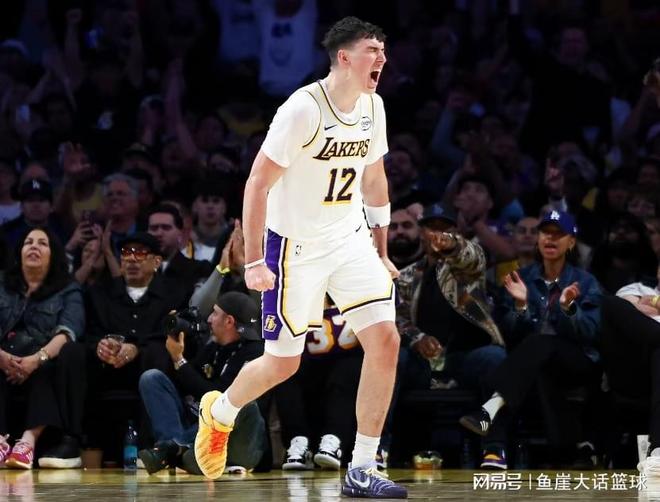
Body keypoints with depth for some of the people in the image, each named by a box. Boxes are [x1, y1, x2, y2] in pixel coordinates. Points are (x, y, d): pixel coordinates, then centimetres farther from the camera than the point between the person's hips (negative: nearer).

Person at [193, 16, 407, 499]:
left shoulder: (373, 107, 1)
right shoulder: (303, 109, -21)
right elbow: (257, 184, -18)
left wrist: (382, 251, 17)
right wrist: (253, 261, -20)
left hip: (350, 240, 6)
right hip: (296, 246, -6)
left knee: (385, 341, -11)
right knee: (282, 363, 3)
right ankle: (218, 412, 36)